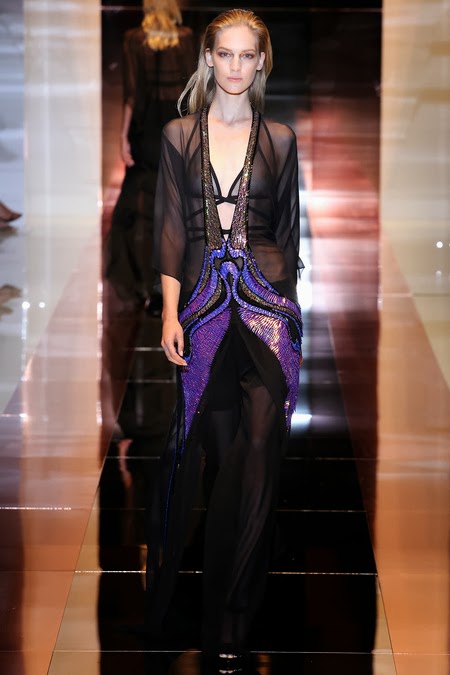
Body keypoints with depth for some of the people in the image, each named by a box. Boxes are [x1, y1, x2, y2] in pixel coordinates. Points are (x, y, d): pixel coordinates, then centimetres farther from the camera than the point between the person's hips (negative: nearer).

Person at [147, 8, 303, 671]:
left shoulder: (280, 139, 9)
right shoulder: (179, 136, 8)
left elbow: (288, 230, 13)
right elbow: (170, 226, 5)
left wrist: (290, 309, 10)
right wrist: (171, 312, -3)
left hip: (267, 303, 0)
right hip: (203, 300, 0)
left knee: (257, 457, -4)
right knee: (218, 451, 1)